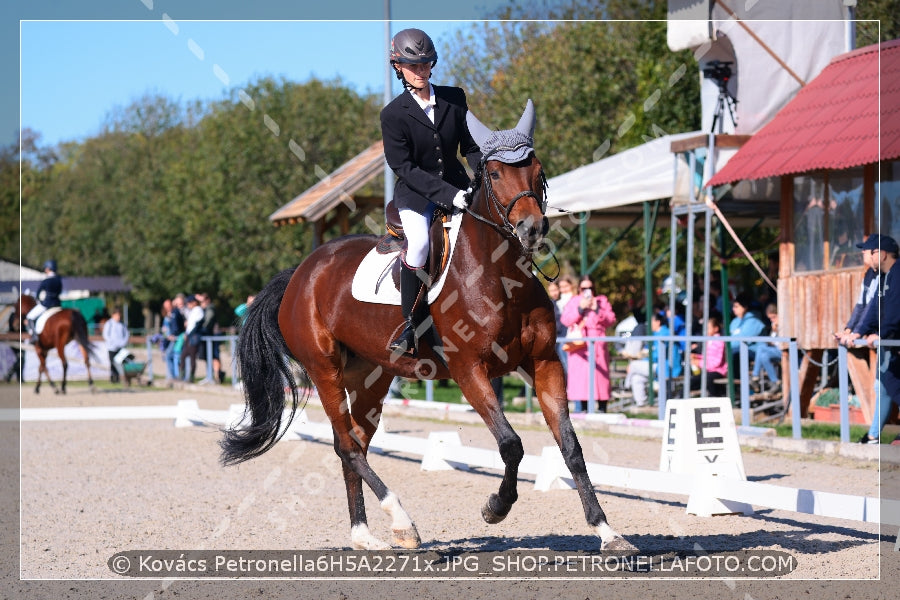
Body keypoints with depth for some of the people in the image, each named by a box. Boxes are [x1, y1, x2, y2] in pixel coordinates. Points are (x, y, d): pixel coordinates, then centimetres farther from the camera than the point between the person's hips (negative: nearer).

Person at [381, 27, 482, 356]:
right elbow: (404, 167, -13)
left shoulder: (455, 98, 1)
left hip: (456, 183, 4)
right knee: (419, 243, -30)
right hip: (415, 192, -4)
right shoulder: (393, 114, -9)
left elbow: (471, 146, 8)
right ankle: (411, 324, -15)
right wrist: (447, 194, -23)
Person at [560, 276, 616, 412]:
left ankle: (602, 408, -3)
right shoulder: (574, 302, 15)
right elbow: (565, 320, 1)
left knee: (600, 374, -6)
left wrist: (597, 309, -7)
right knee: (580, 374, -6)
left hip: (598, 344, -1)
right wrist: (580, 308, -8)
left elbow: (611, 319, 4)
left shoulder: (602, 300, 14)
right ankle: (583, 408, -2)